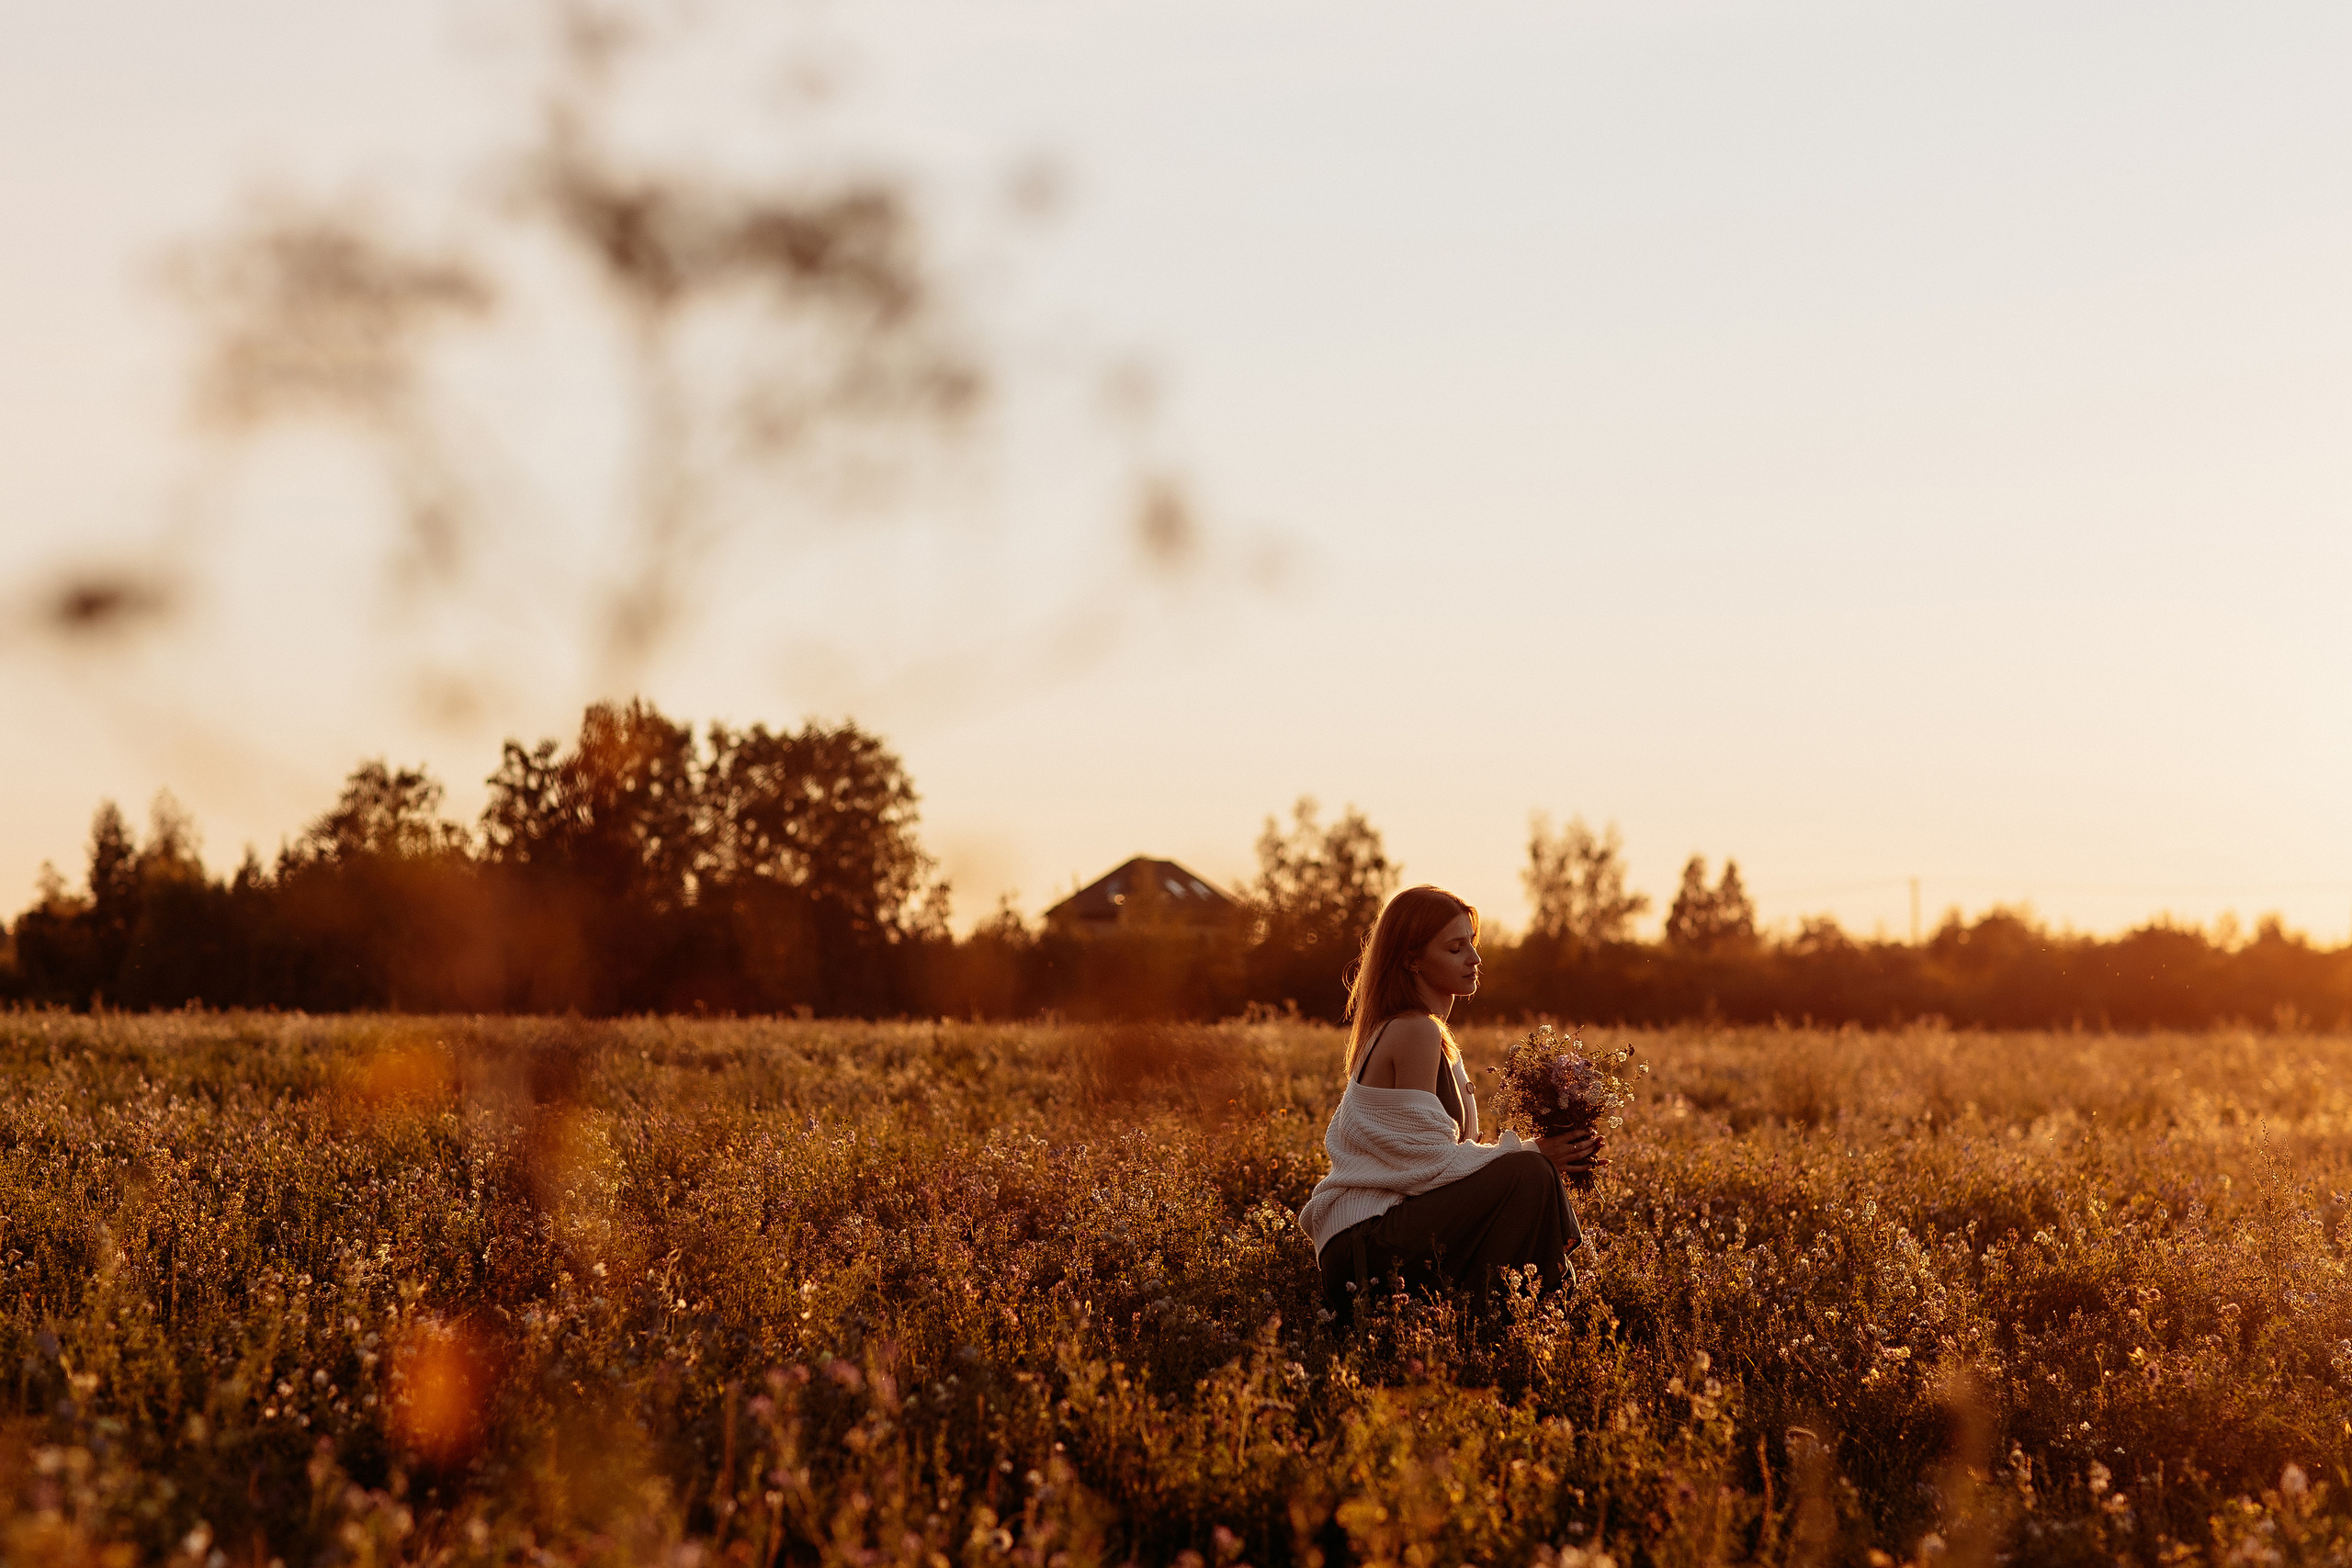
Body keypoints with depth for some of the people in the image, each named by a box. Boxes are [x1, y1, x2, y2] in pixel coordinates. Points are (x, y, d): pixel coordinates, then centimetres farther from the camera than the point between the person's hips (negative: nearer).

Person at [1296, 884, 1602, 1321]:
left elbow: (1425, 1153, 15)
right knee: (1529, 1175, -22)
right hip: (1366, 1243, -10)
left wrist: (1546, 1159, 6)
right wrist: (1533, 1156, -12)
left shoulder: (1391, 1028, 17)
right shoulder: (1417, 1032, -13)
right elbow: (1434, 1162, -18)